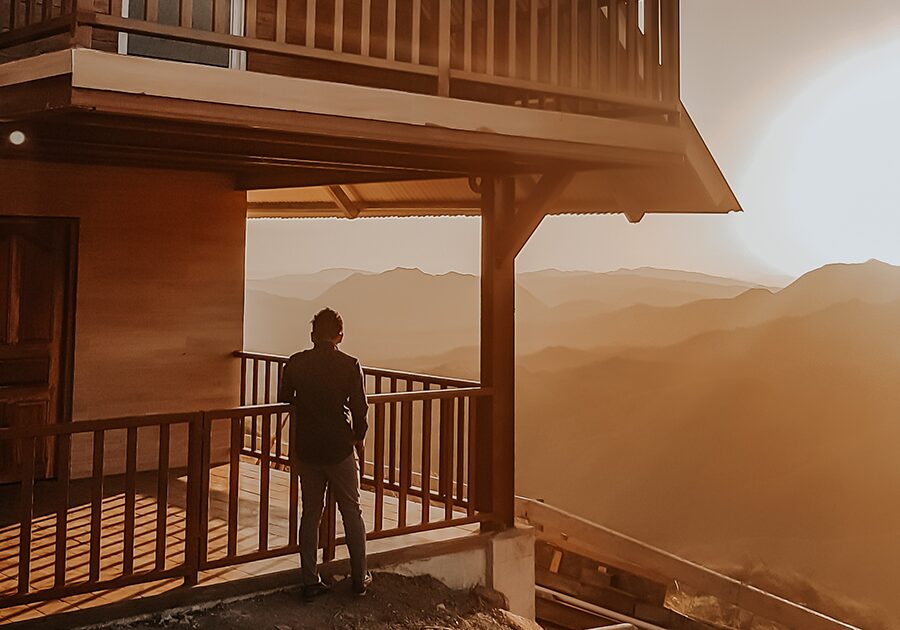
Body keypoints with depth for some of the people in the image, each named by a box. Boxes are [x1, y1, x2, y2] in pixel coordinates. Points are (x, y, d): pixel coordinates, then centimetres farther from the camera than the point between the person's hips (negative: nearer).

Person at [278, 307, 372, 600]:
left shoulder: (295, 364, -2)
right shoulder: (350, 365, -11)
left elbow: (284, 401, 8)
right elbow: (360, 408, -8)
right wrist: (358, 437, 10)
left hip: (306, 450, 3)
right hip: (340, 449, -2)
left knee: (310, 514, 12)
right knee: (352, 512, 11)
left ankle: (310, 581, 16)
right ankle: (359, 578, 19)